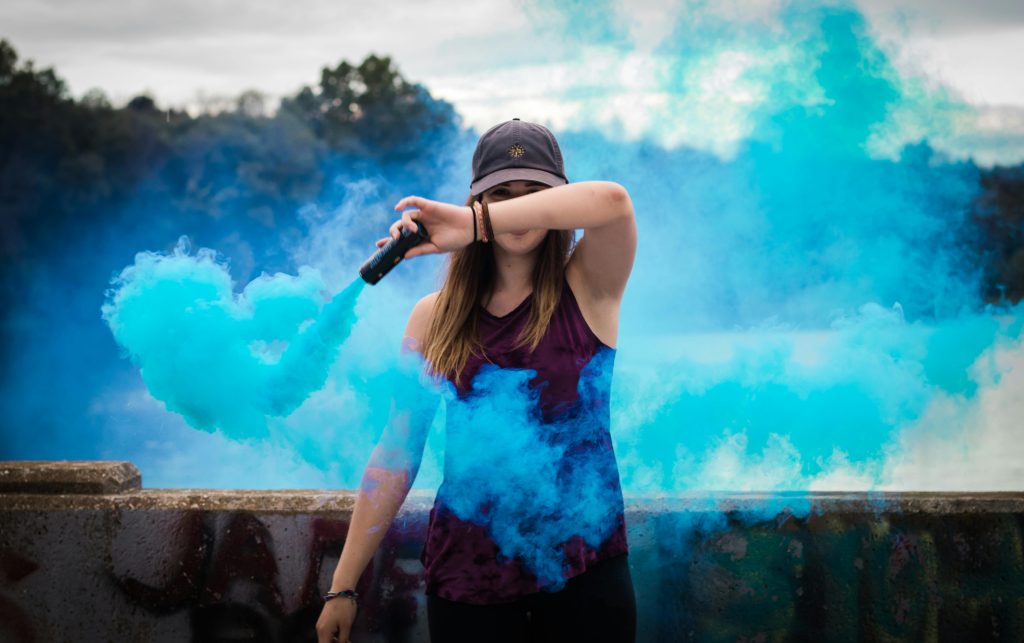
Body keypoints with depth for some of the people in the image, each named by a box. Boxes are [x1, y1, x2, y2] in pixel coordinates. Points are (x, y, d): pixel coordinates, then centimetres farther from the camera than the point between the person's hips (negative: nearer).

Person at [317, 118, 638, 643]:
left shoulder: (587, 291, -2)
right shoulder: (435, 316, 3)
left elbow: (612, 201, -24)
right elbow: (396, 452, 1)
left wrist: (476, 225, -30)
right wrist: (342, 586, -1)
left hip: (584, 566, -1)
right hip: (467, 573, 1)